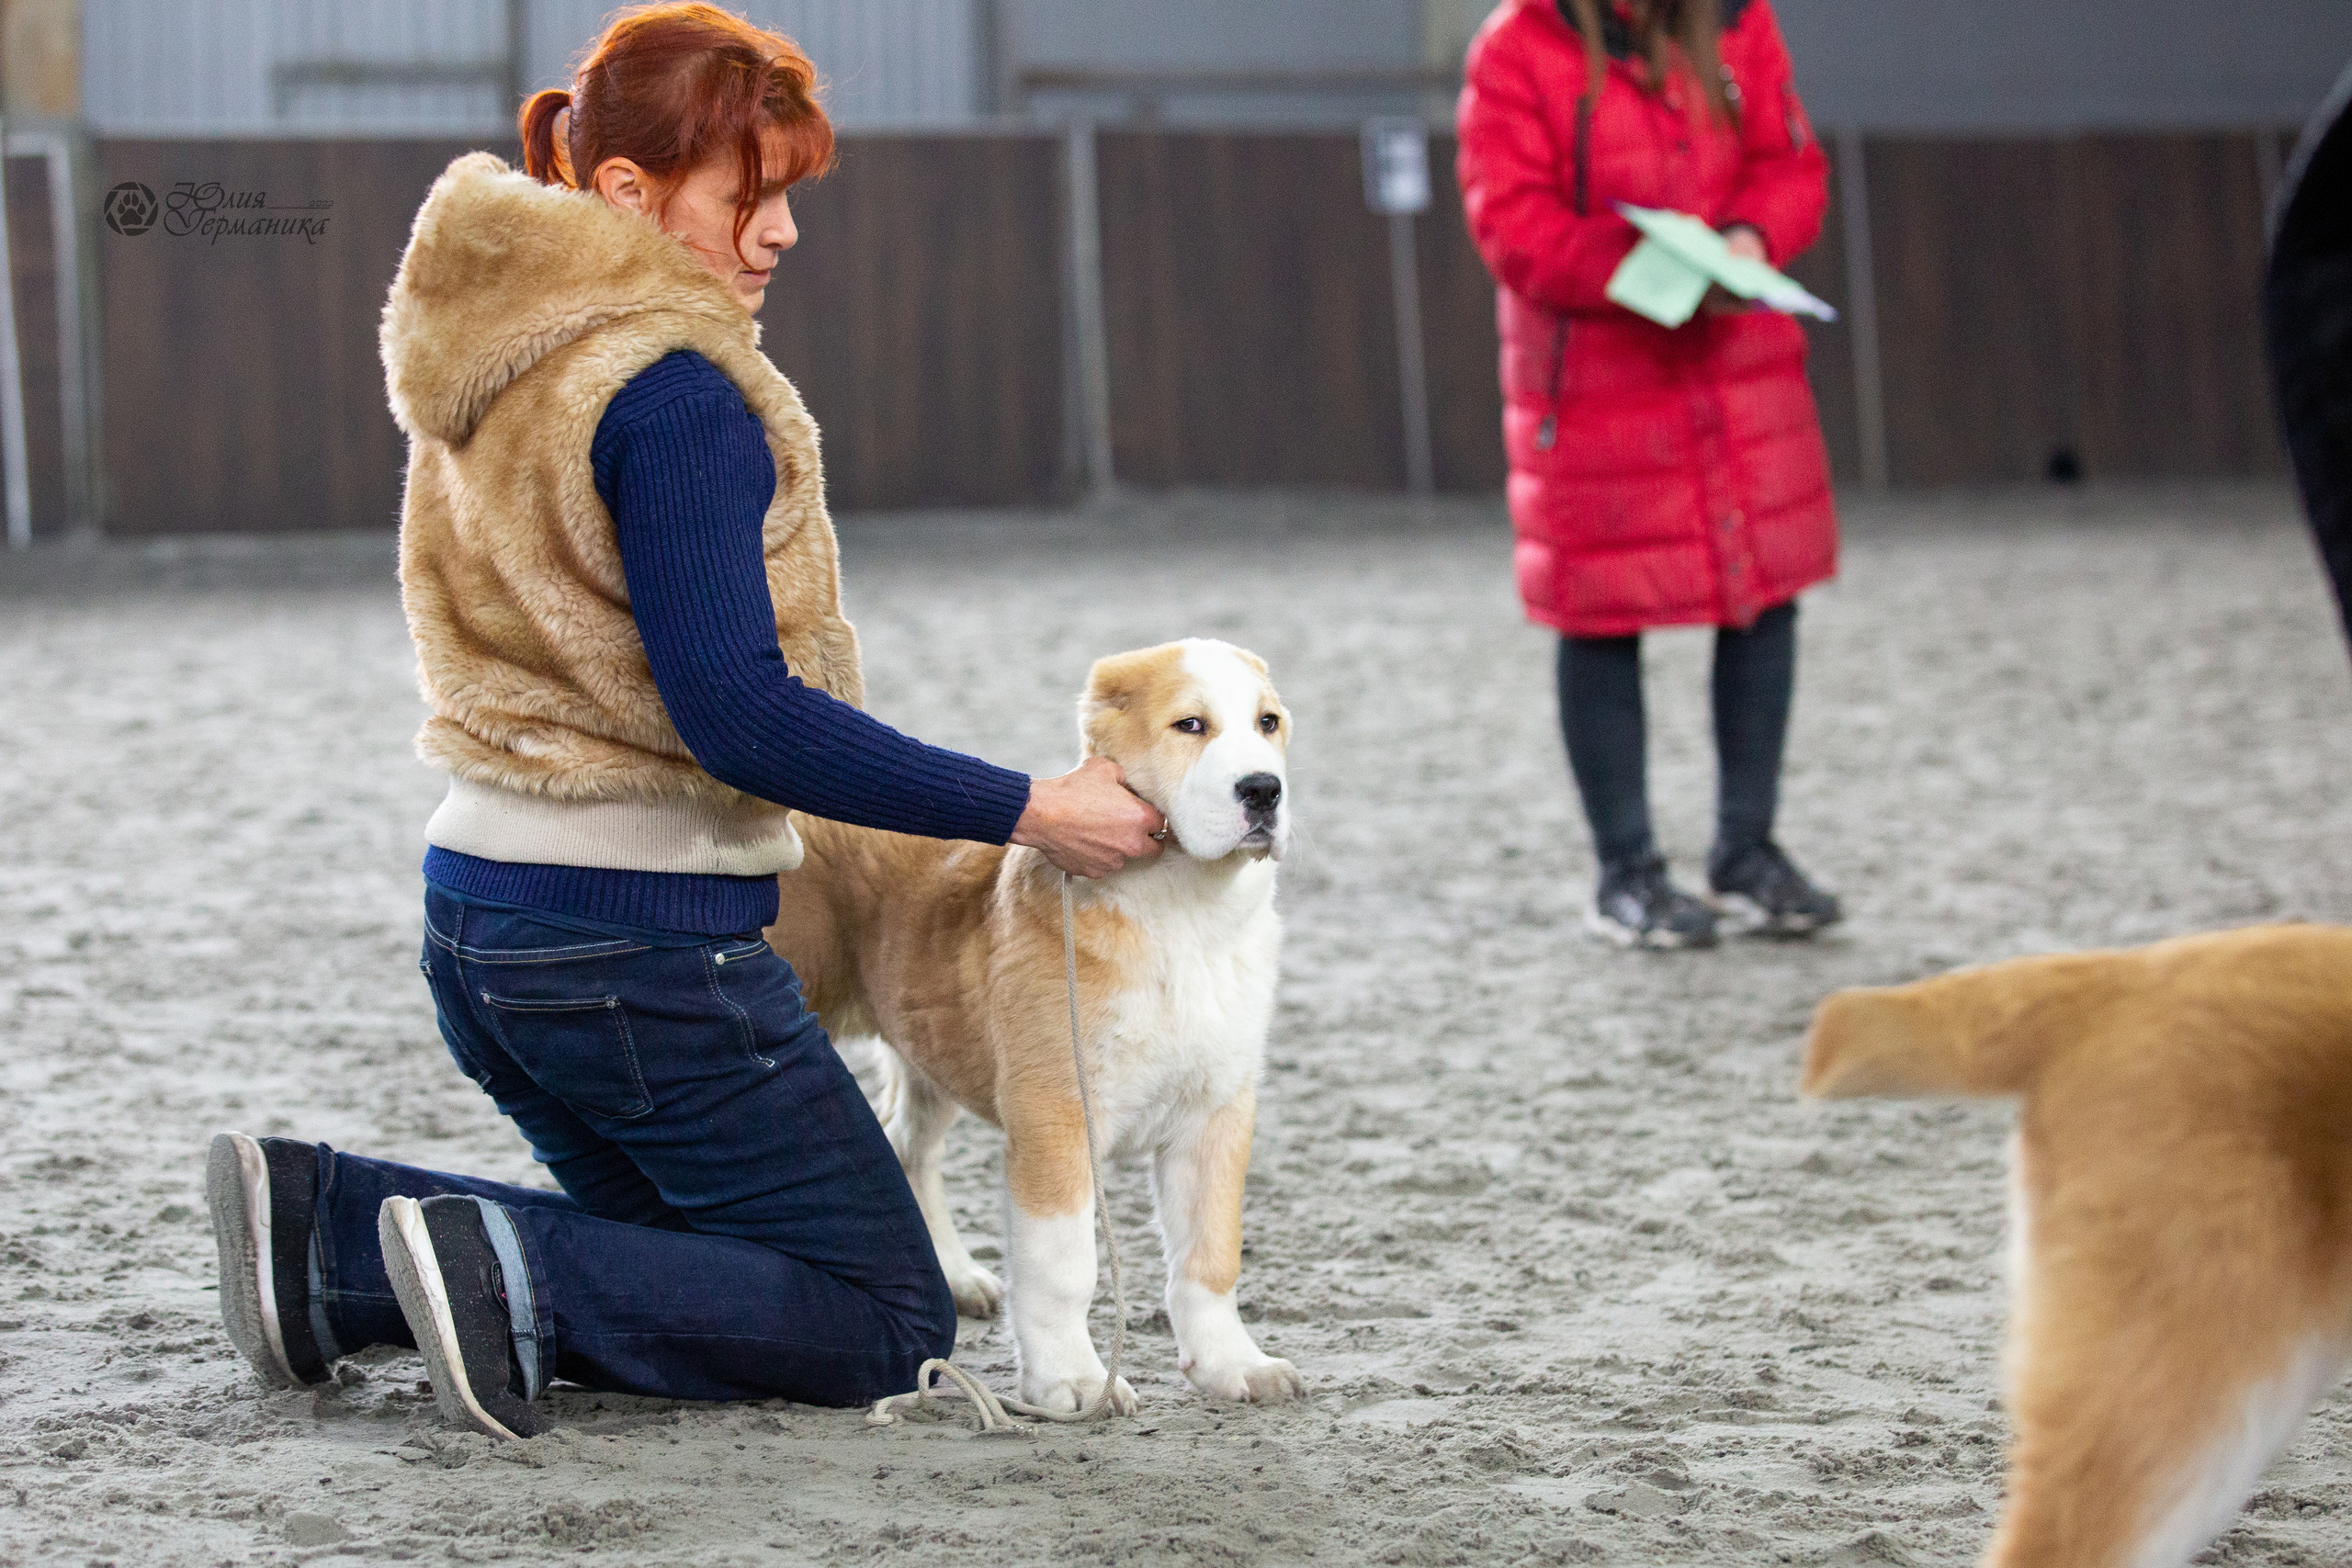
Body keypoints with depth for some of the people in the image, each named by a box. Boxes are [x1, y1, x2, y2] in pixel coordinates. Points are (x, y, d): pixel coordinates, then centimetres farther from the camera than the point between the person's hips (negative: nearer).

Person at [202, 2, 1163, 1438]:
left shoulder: (490, 363, 10)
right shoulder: (674, 392, -18)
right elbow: (741, 715, -22)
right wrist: (1028, 813, -17)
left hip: (480, 902, 9)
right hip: (641, 946, -9)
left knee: (687, 1261, 24)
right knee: (886, 1325, 2)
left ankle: (326, 1225, 6)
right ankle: (513, 1281, -16)